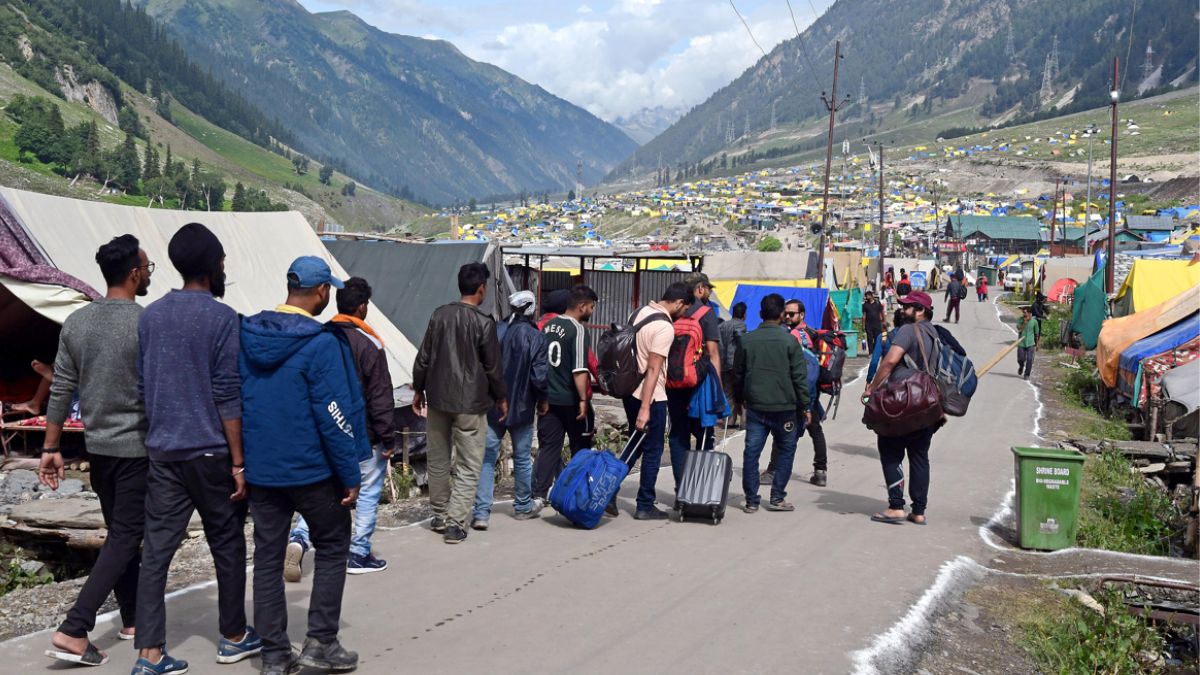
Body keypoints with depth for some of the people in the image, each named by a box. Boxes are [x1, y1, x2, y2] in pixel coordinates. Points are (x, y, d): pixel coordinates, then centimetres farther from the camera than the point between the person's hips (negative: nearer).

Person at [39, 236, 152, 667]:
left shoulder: (76, 323, 3)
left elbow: (61, 391, 5)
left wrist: (51, 448, 11)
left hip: (98, 445, 7)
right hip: (137, 447, -6)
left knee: (119, 532, 17)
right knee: (126, 538, 0)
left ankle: (133, 619, 27)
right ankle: (73, 631, -7)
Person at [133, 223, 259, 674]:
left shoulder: (150, 316, 8)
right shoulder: (221, 317, -10)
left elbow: (142, 387, 12)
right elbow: (227, 397, -12)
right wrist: (238, 462, -9)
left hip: (162, 451, 5)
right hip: (209, 451, -5)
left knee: (156, 551, 5)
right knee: (227, 545, 10)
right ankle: (234, 637, 23)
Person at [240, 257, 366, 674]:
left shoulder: (247, 336, 4)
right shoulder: (321, 343, -16)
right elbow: (334, 414, -17)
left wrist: (242, 460, 17)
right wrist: (351, 474, -10)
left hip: (259, 469, 5)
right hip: (311, 468, -5)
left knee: (268, 556, 11)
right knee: (332, 547, 12)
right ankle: (320, 641, 9)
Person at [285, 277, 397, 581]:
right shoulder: (369, 344, -13)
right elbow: (380, 397, -13)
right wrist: (388, 439, -6)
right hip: (363, 436, -5)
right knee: (368, 492, 9)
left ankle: (299, 538, -9)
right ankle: (359, 555, 13)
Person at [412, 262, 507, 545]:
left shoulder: (439, 315, 2)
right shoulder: (483, 322, -11)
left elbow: (423, 358, 5)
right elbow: (493, 366, -6)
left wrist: (418, 389, 17)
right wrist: (501, 397, 9)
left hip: (437, 398, 5)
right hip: (470, 403, -5)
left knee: (437, 460, 16)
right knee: (468, 466, 2)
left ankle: (439, 517, 26)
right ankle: (455, 524, -4)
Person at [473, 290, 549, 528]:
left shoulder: (494, 332, -3)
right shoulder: (536, 338, -11)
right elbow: (539, 376, -12)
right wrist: (543, 400, 6)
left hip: (491, 407, 2)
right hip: (521, 408, -2)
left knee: (487, 458, 3)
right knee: (522, 458, 14)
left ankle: (481, 511, -5)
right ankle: (523, 506, 28)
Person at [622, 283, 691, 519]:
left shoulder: (640, 312, 7)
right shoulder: (665, 327, -20)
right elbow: (653, 369, -24)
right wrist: (645, 409, -25)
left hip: (630, 391, 8)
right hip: (650, 397, -8)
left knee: (635, 444, 21)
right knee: (652, 451, 4)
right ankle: (645, 506, 11)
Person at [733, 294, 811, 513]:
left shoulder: (747, 340, 3)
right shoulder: (789, 341, -6)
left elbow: (738, 373, 10)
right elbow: (799, 376, -6)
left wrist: (738, 399, 24)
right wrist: (805, 406, 2)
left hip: (755, 406, 2)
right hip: (784, 406, -2)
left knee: (751, 451, 5)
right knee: (786, 450, 12)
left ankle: (751, 500, 6)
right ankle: (777, 498, 10)